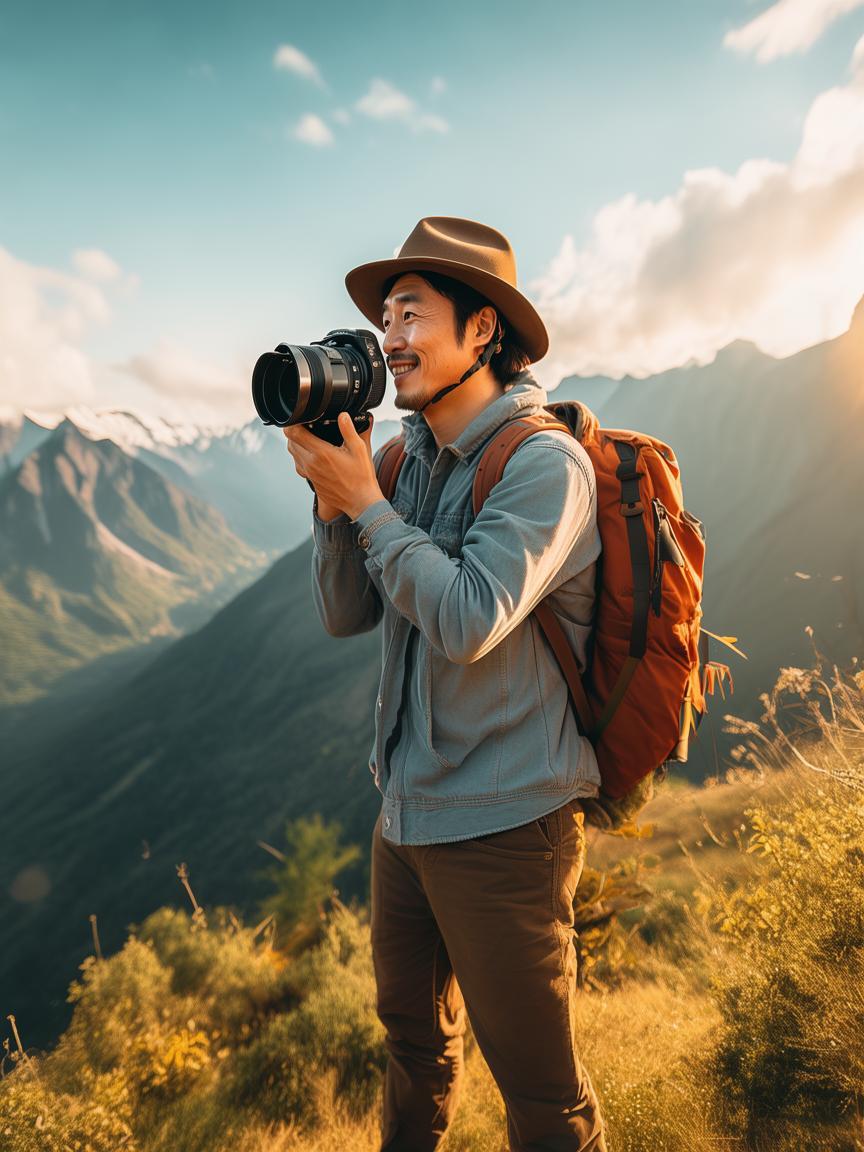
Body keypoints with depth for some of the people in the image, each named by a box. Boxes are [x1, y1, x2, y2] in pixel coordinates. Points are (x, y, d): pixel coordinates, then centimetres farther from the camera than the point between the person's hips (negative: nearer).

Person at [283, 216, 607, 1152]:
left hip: (502, 823, -7)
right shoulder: (407, 462, 5)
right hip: (406, 810, 8)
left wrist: (367, 502, -17)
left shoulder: (544, 462, -16)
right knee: (412, 1033, 29)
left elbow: (470, 620, -25)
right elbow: (344, 616, 4)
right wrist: (332, 496, -10)